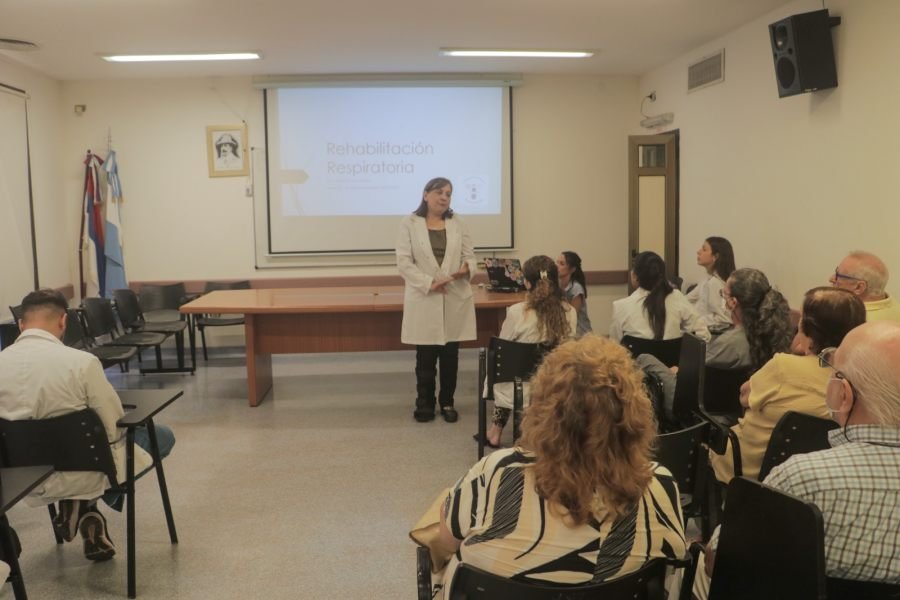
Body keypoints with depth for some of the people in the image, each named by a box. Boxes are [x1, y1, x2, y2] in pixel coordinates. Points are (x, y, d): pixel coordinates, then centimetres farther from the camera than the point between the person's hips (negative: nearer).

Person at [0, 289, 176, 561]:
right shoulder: (81, 361, -22)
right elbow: (113, 427, -14)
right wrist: (106, 437, 10)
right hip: (81, 472, -6)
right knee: (162, 436, 16)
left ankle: (82, 507, 14)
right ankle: (85, 503, 6)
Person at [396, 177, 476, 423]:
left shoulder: (458, 224, 10)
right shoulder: (409, 224, 1)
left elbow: (470, 256, 8)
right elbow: (404, 262, -6)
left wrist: (466, 269, -16)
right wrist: (429, 283, -16)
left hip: (455, 299, 2)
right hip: (424, 300, -2)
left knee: (450, 354, 7)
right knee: (425, 355, 3)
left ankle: (447, 403, 19)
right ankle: (424, 403, 17)